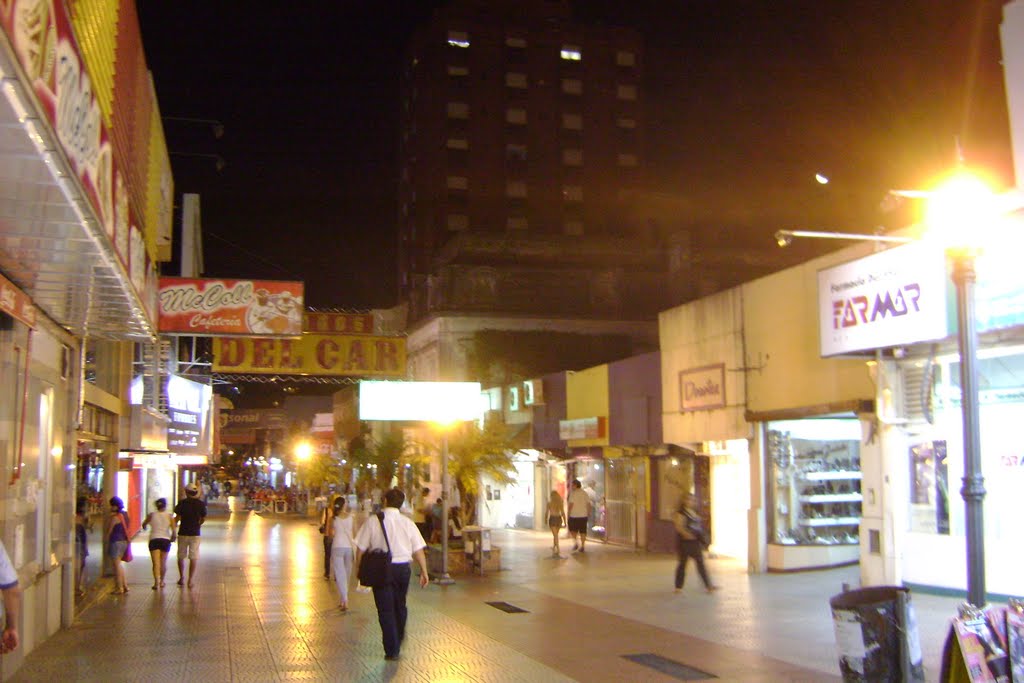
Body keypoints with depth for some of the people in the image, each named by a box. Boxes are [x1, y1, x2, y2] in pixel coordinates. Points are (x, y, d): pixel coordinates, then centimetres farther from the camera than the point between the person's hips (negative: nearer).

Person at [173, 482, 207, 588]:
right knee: (194, 557, 3)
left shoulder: (182, 503, -7)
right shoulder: (201, 504, -3)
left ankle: (181, 578, 22)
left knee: (181, 556, 16)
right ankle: (191, 580, -1)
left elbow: (177, 517, -6)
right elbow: (203, 518, 3)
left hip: (183, 533, 0)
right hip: (195, 533, 0)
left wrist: (174, 529, 9)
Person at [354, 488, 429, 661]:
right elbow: (418, 550, -1)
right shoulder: (407, 523, -1)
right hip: (403, 568, 3)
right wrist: (424, 572, 6)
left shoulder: (373, 522, -7)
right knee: (400, 605, 23)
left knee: (386, 609, 4)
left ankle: (392, 650, 2)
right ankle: (399, 639, 39)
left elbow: (361, 548, -4)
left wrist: (358, 568, 11)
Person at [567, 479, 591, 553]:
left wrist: (568, 514, -8)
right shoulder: (584, 493, 5)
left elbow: (571, 504, -16)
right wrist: (588, 514, 13)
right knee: (582, 531, 8)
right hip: (583, 515, 4)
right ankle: (582, 546, 7)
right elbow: (589, 504, 6)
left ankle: (576, 542, 3)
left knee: (573, 529, 15)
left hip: (574, 515, -4)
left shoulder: (573, 493, -11)